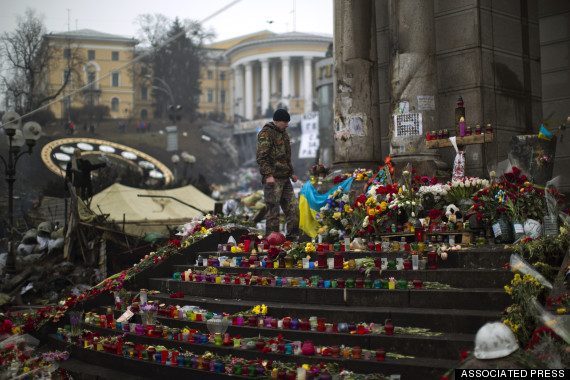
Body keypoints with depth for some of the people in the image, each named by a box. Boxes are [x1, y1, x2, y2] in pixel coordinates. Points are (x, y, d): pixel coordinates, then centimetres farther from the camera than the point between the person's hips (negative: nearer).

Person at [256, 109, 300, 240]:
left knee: (293, 207, 8)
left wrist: (292, 172, 24)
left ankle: (292, 236, 17)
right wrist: (268, 175, -23)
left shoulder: (283, 133, 20)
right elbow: (262, 157, -15)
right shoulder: (266, 133, -9)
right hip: (273, 179, -9)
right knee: (273, 210, -6)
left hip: (284, 178, 9)